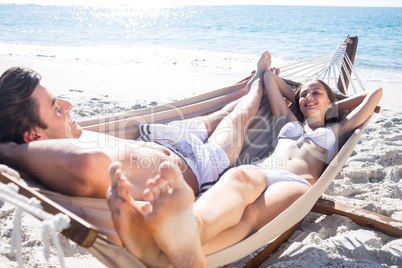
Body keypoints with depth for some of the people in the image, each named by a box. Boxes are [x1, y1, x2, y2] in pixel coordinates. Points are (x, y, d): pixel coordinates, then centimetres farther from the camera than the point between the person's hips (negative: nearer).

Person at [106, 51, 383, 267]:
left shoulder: (335, 131, 34)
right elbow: (269, 77, 46)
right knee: (239, 177, -39)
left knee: (251, 214, -38)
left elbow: (375, 93, 38)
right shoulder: (288, 121, 38)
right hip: (260, 172, 3)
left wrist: (336, 105, 44)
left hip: (296, 182, -2)